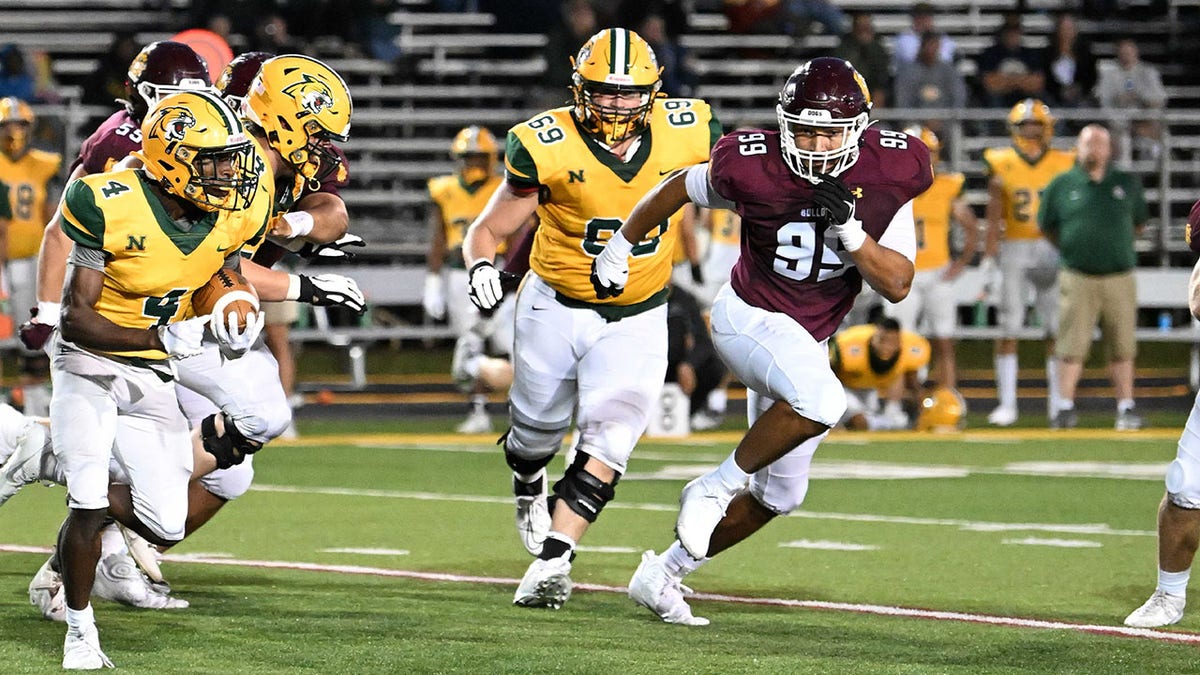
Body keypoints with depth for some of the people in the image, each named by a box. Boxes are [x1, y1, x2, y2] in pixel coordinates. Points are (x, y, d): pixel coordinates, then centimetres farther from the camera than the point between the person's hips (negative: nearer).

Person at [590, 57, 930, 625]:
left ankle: (664, 574, 27)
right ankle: (715, 487, -16)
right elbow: (679, 189, 1)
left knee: (779, 495, 12)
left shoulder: (887, 176, -13)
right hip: (750, 318, -6)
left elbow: (897, 285, -11)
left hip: (807, 342, 6)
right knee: (822, 403, -36)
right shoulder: (755, 168, -20)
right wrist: (621, 245, 13)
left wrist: (850, 231, -27)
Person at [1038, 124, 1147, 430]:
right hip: (1077, 278, -1)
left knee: (1122, 348, 5)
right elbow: (1047, 226, 14)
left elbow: (1138, 221, 21)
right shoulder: (1062, 185, 3)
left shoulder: (1127, 184, 8)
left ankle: (1126, 408, 11)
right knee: (1071, 347, -4)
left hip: (1119, 278, 1)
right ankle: (1065, 407, 2)